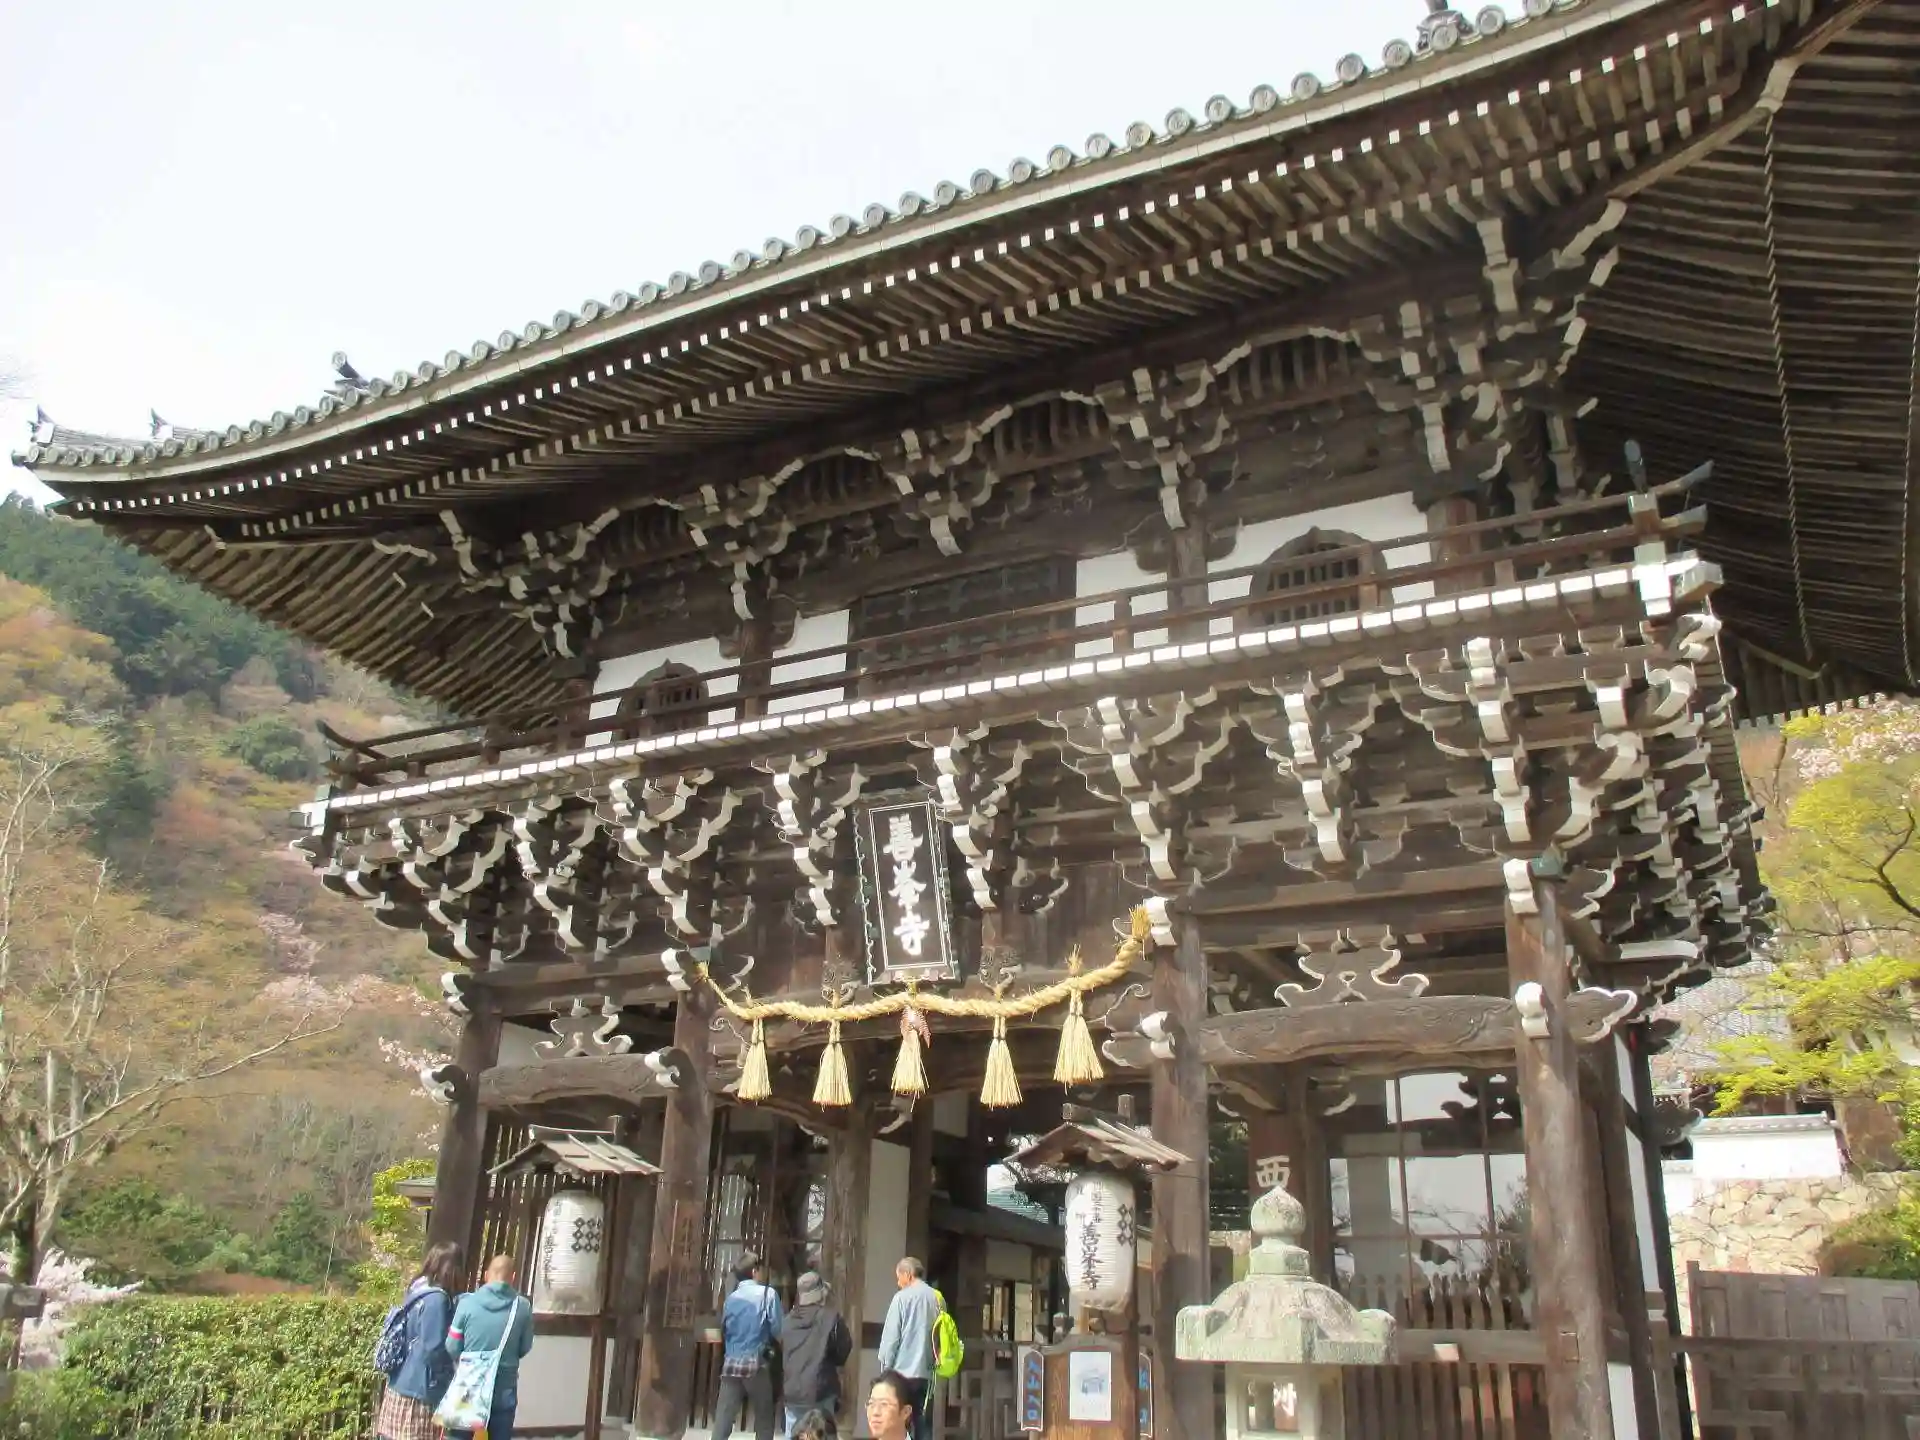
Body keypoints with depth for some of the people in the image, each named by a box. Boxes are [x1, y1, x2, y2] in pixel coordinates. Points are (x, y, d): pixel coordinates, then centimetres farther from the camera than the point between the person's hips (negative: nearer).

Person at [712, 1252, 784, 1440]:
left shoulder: (731, 1298, 11)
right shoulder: (767, 1294, -3)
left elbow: (724, 1331, 16)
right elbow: (777, 1329, -7)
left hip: (731, 1363, 4)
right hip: (755, 1363, -4)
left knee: (723, 1420, 3)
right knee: (764, 1421, 9)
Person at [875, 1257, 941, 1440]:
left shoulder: (902, 1297, -7)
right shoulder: (937, 1298, 4)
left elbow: (891, 1336, -8)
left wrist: (886, 1367, 2)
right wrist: (934, 1363, 15)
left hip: (904, 1372, -4)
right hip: (927, 1373, 4)